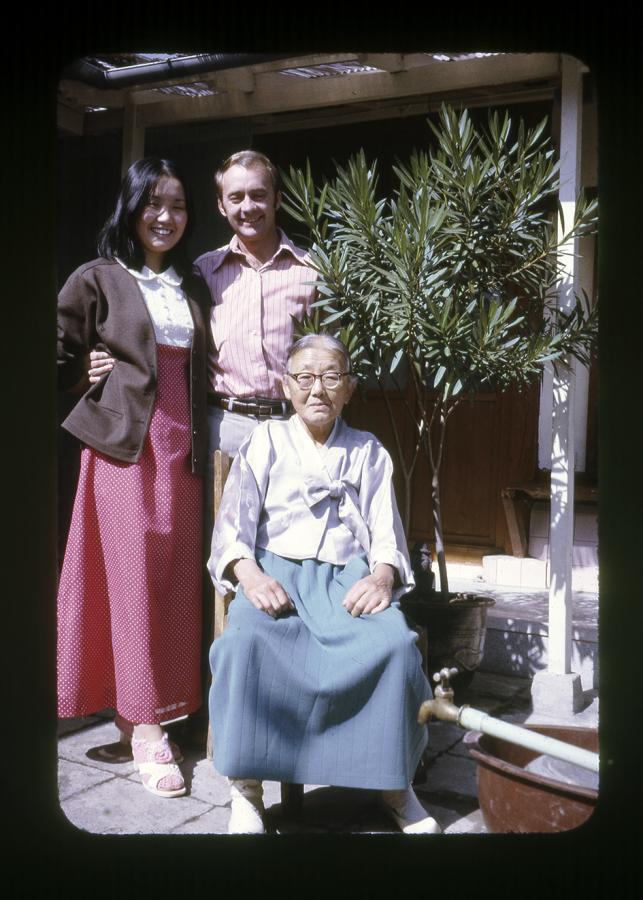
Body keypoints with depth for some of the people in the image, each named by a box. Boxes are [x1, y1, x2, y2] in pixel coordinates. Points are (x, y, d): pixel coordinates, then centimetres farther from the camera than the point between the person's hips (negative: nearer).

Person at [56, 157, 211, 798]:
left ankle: (144, 704, 20)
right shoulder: (97, 280, 1)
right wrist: (106, 379, -2)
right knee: (134, 577, -4)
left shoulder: (192, 286, 16)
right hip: (125, 445, -5)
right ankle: (145, 727, 4)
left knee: (176, 578, 5)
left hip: (183, 448, 5)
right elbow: (60, 361, 1)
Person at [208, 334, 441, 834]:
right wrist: (248, 573, -16)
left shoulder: (369, 452, 19)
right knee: (247, 641, -34)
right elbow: (233, 522, 5)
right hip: (276, 571, -1)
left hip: (349, 576, 1)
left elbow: (386, 532, 10)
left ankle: (394, 781, -11)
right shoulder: (266, 441, 15)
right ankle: (247, 787, -18)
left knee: (395, 644, -30)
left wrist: (383, 574, -12)